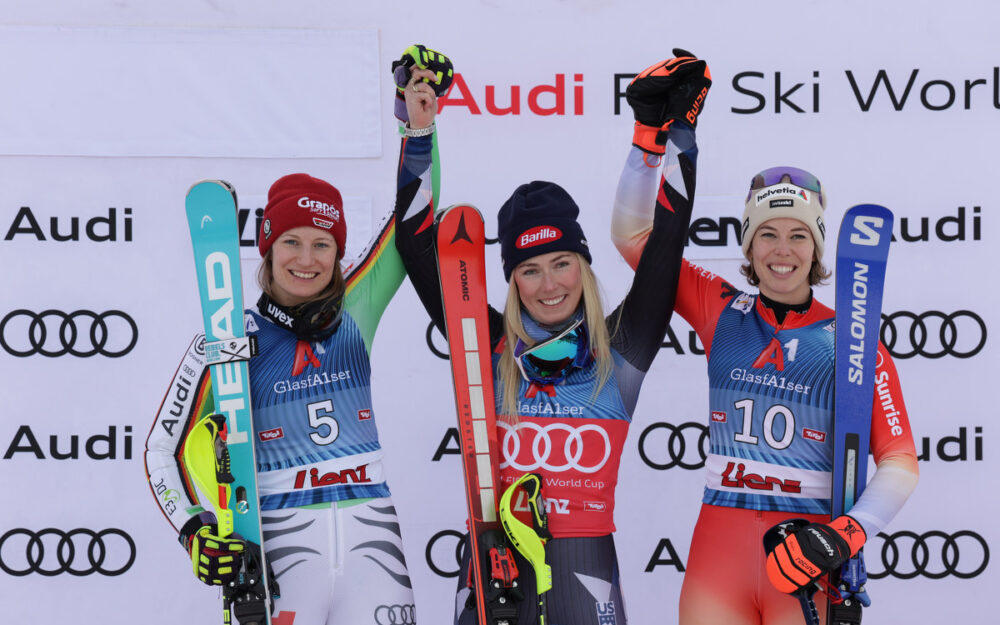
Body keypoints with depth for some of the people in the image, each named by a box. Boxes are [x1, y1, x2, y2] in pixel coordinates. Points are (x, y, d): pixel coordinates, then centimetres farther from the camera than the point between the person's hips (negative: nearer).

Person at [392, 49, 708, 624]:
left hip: (585, 562, -1)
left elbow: (667, 241, 2)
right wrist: (420, 136, 2)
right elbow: (419, 248, 5)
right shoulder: (492, 350, 6)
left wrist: (676, 131, -2)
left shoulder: (621, 351, 5)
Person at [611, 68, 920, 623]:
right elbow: (632, 235, 9)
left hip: (806, 557, -2)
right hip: (719, 550, 2)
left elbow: (900, 461, -1)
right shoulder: (722, 312, 8)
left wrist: (849, 533, -17)